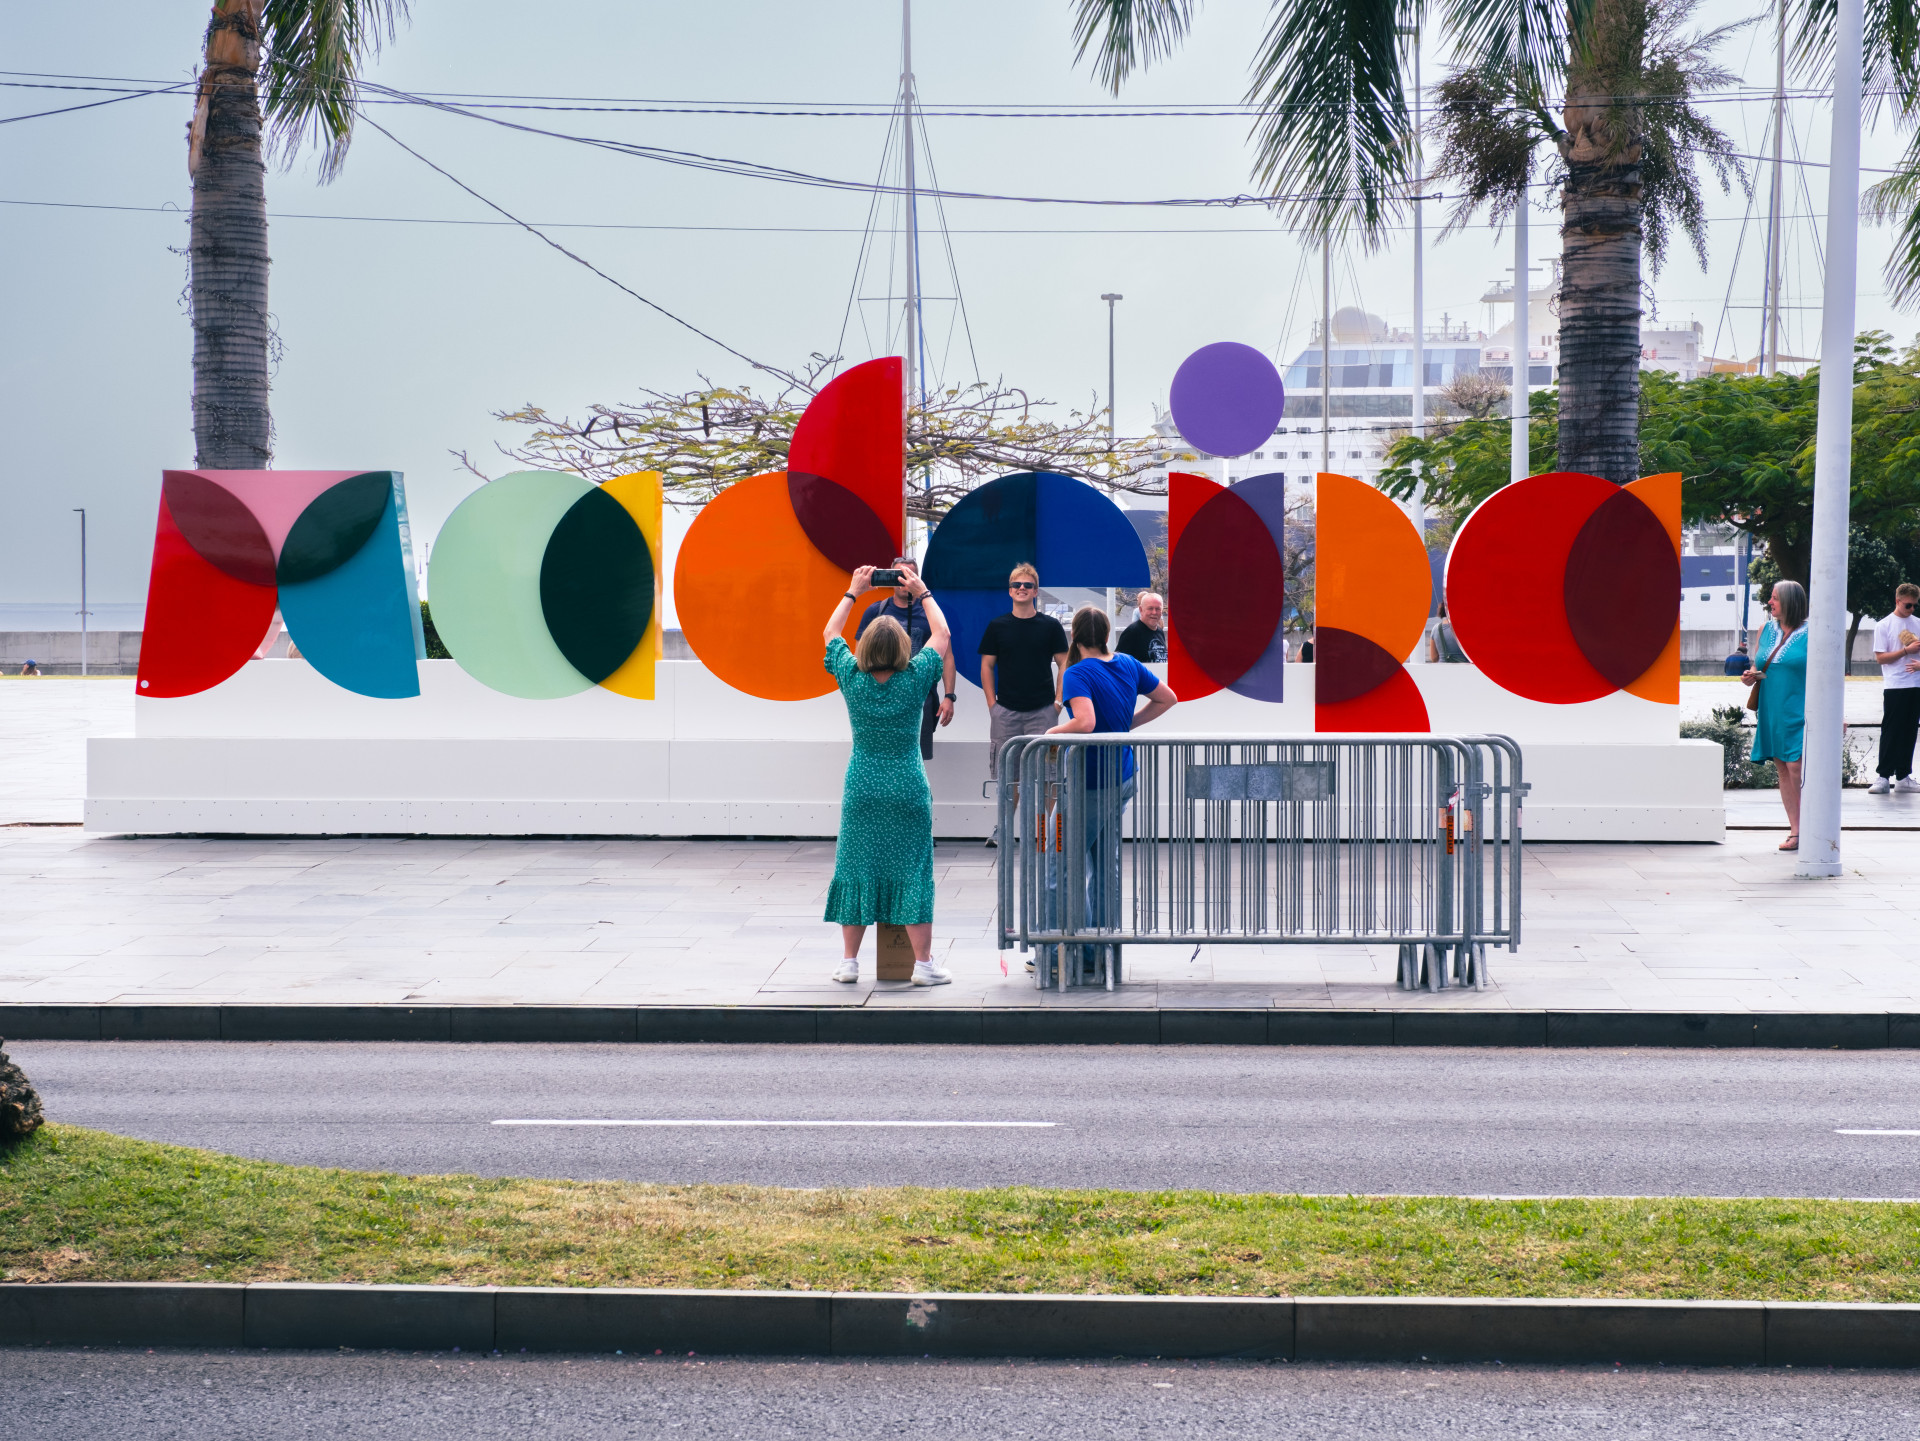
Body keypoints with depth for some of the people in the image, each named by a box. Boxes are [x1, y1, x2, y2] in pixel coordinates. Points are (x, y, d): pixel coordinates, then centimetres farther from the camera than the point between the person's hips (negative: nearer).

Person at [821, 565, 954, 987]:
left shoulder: (852, 679, -4)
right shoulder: (914, 680, -9)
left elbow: (830, 633, 14)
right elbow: (942, 635, 7)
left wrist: (853, 591, 22)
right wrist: (922, 593, 17)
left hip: (861, 790, 2)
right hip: (908, 791, -2)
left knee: (857, 870, 8)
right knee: (912, 872, 2)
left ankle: (849, 961, 12)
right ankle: (923, 964, 4)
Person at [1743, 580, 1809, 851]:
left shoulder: (1810, 633, -5)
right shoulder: (1766, 630, 12)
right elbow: (1758, 666, 23)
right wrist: (1750, 676, 0)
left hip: (1798, 713, -6)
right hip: (1771, 712, 6)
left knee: (1797, 768, -12)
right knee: (1782, 769, 6)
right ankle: (1795, 830, 10)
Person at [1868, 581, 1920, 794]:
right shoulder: (1884, 626, -1)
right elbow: (1881, 657, -6)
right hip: (1894, 687, -4)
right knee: (1891, 732, -6)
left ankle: (1903, 777, 11)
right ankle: (1883, 777, -5)